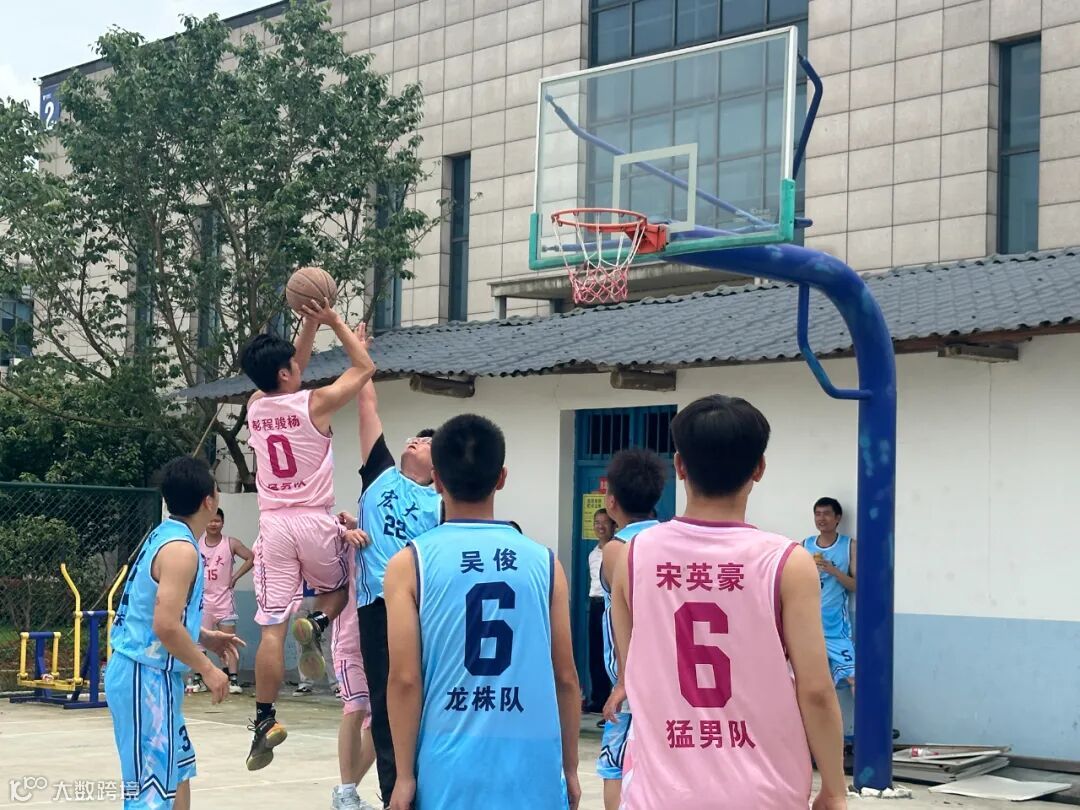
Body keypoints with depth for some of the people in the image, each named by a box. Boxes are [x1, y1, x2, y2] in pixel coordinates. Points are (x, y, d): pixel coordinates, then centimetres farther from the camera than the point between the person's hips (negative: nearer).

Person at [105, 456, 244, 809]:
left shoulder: (164, 535, 12)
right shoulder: (181, 548, -18)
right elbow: (165, 626, -25)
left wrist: (205, 638, 20)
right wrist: (207, 669, -15)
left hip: (146, 675, 10)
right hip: (148, 678, -10)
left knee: (177, 771, 20)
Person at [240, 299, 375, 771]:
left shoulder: (255, 407, 6)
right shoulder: (314, 404, -8)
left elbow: (290, 370, 25)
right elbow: (364, 368, 4)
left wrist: (310, 324, 19)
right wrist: (333, 321, 7)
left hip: (273, 525, 3)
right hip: (315, 523, -3)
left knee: (271, 627, 1)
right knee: (339, 588, 25)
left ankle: (264, 721, -4)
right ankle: (315, 624, -8)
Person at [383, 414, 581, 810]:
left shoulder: (410, 563, -2)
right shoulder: (544, 561, 4)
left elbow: (405, 678, -7)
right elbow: (565, 677, 6)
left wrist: (405, 775, 0)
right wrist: (570, 769, 15)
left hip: (448, 766, -1)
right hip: (531, 765, 2)